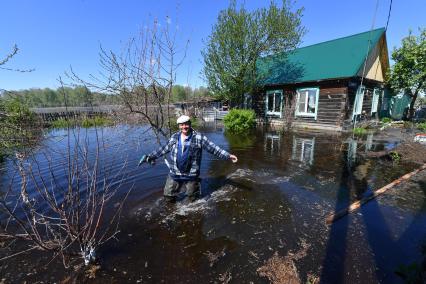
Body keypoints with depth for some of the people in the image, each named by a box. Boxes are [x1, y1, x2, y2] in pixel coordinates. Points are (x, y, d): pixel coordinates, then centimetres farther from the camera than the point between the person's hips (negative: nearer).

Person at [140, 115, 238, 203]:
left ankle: (196, 184, 43)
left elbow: (214, 148, -10)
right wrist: (150, 156, 11)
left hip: (191, 174, -3)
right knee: (168, 197, 15)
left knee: (193, 198, 14)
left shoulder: (199, 138, -9)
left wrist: (228, 156, -16)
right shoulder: (174, 137, 2)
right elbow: (163, 149, 13)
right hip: (174, 174, 3)